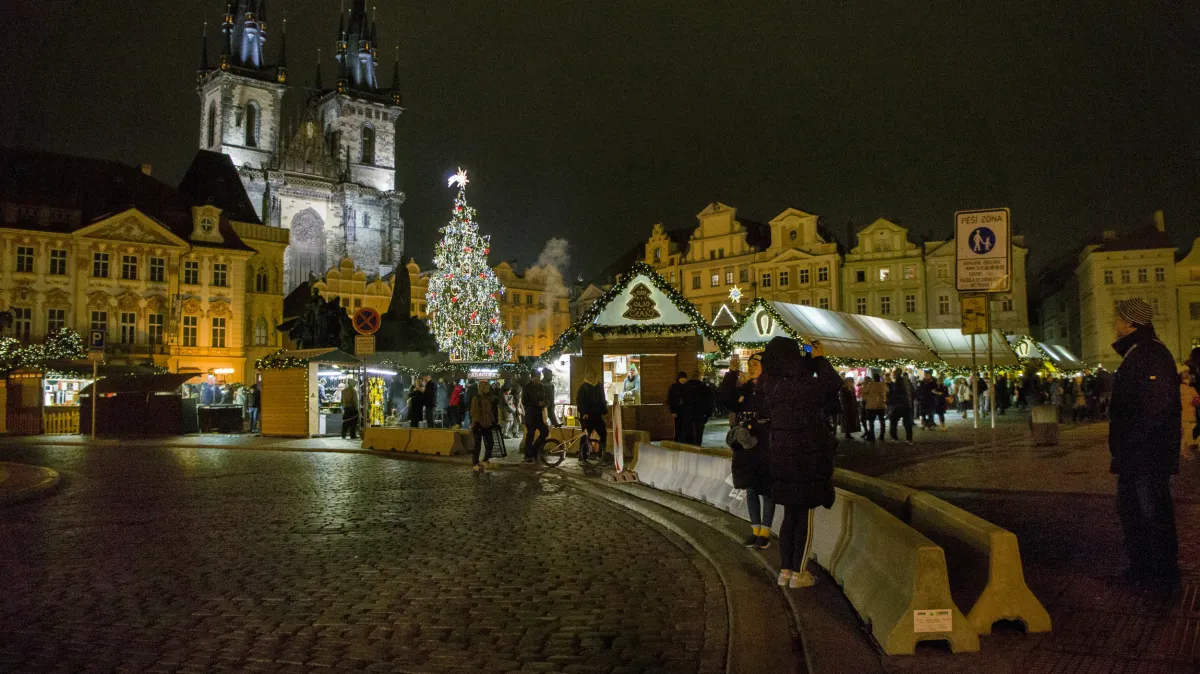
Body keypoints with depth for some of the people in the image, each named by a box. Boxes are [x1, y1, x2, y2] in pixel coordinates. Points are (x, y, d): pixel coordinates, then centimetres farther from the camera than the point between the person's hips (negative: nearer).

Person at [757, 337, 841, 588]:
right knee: (805, 518, 6)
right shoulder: (802, 385, -20)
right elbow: (834, 384, -12)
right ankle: (798, 573, 13)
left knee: (790, 515, 17)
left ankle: (784, 570, 21)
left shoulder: (769, 385, -2)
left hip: (782, 456, 6)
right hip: (806, 457, -6)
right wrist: (820, 358, 1)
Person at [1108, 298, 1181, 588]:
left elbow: (1157, 404, -24)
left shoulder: (1152, 355, -17)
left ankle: (1164, 572, 10)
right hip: (1134, 455, 11)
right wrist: (1120, 449, 20)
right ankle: (1141, 566, 26)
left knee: (1153, 511, -1)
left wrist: (1134, 442, -22)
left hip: (1149, 455, -11)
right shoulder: (1135, 354, 16)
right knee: (1130, 507, 16)